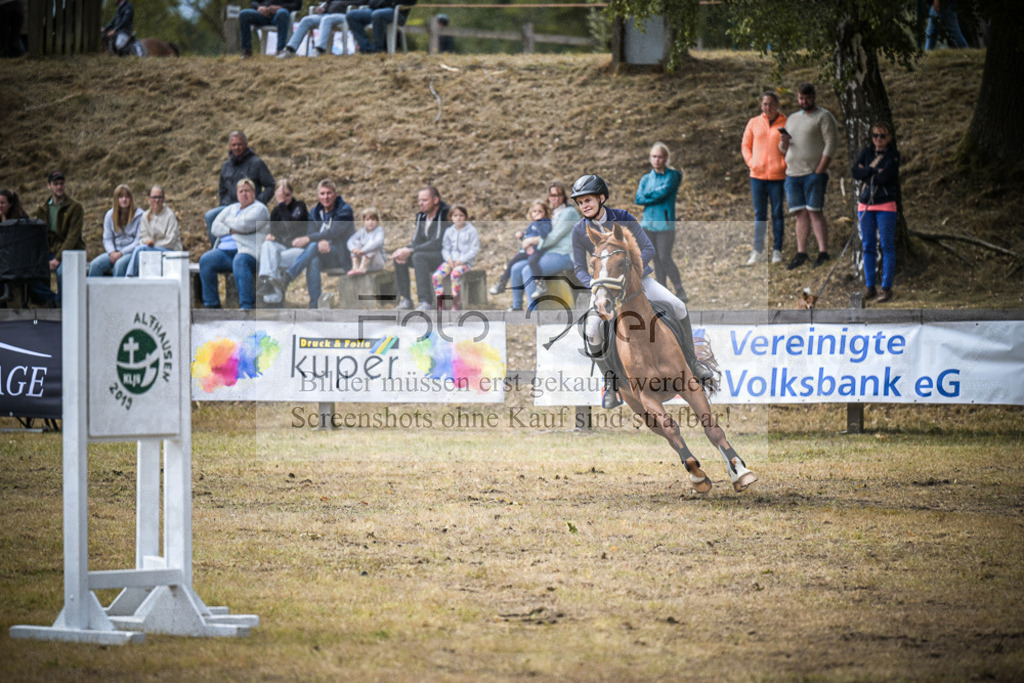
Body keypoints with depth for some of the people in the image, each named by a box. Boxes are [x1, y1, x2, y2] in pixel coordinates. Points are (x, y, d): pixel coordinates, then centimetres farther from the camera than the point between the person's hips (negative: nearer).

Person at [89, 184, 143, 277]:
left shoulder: (139, 215, -1)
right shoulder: (110, 215, 11)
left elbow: (138, 241, -5)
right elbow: (107, 239, 11)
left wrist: (121, 253, -15)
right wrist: (112, 252, -10)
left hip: (132, 252, -4)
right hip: (114, 252, 4)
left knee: (119, 264, -37)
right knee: (95, 264, -24)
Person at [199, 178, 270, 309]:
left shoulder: (259, 209, 6)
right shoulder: (231, 209, 27)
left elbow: (244, 224, -11)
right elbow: (215, 227, 14)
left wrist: (228, 223, 8)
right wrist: (231, 230, -5)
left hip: (248, 252, -6)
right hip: (225, 251, 6)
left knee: (240, 261, -40)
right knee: (205, 260, -22)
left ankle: (247, 305, -42)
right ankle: (211, 303, -19)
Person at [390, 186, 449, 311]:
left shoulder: (444, 215, -18)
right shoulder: (421, 216, 7)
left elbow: (437, 243, -25)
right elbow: (417, 241, 7)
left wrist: (410, 251, -27)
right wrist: (404, 250, -16)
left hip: (445, 256, -8)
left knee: (418, 257, -34)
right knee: (398, 255, -7)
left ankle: (426, 302, -32)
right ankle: (405, 299, -7)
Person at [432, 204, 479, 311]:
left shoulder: (471, 231, 0)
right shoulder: (449, 231, 13)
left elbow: (474, 249, -4)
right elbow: (445, 248, 12)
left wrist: (461, 260, -13)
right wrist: (449, 259, -9)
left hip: (465, 261, -5)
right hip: (451, 261, 5)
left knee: (455, 274, -35)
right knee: (436, 276, -20)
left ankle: (456, 305, -29)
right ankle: (440, 304, -16)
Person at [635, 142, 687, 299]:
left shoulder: (672, 176, -3)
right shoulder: (646, 178, 11)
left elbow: (663, 192, -17)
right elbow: (638, 199, 0)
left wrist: (647, 195, -2)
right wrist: (655, 197, -9)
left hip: (665, 223, -5)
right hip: (648, 223, 5)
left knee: (665, 258, -9)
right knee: (656, 259, 8)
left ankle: (680, 291, 0)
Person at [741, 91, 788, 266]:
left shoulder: (785, 124, 1)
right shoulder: (754, 123, 9)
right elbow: (745, 145, 15)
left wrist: (785, 164, -8)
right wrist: (751, 163, 0)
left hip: (778, 175, -2)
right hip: (757, 175, 2)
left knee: (778, 213, 2)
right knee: (759, 214, 5)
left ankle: (777, 250, 8)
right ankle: (757, 250, 8)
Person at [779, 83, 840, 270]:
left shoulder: (824, 117, 0)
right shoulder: (792, 119, 21)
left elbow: (832, 144, -8)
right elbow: (784, 149, 23)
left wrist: (820, 171, -15)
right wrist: (784, 142, -3)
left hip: (814, 173, -6)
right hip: (793, 174, 6)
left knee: (815, 212, -11)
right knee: (801, 214, 3)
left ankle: (823, 253, -12)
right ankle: (801, 253, 2)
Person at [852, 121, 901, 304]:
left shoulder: (893, 155, -2)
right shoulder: (866, 152, 11)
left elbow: (884, 177, -16)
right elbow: (855, 171, -4)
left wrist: (866, 173, -6)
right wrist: (874, 171, -12)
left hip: (886, 205, -5)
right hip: (865, 204, 5)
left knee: (887, 246, -4)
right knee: (867, 246, 6)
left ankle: (887, 288, -2)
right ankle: (870, 287, 12)